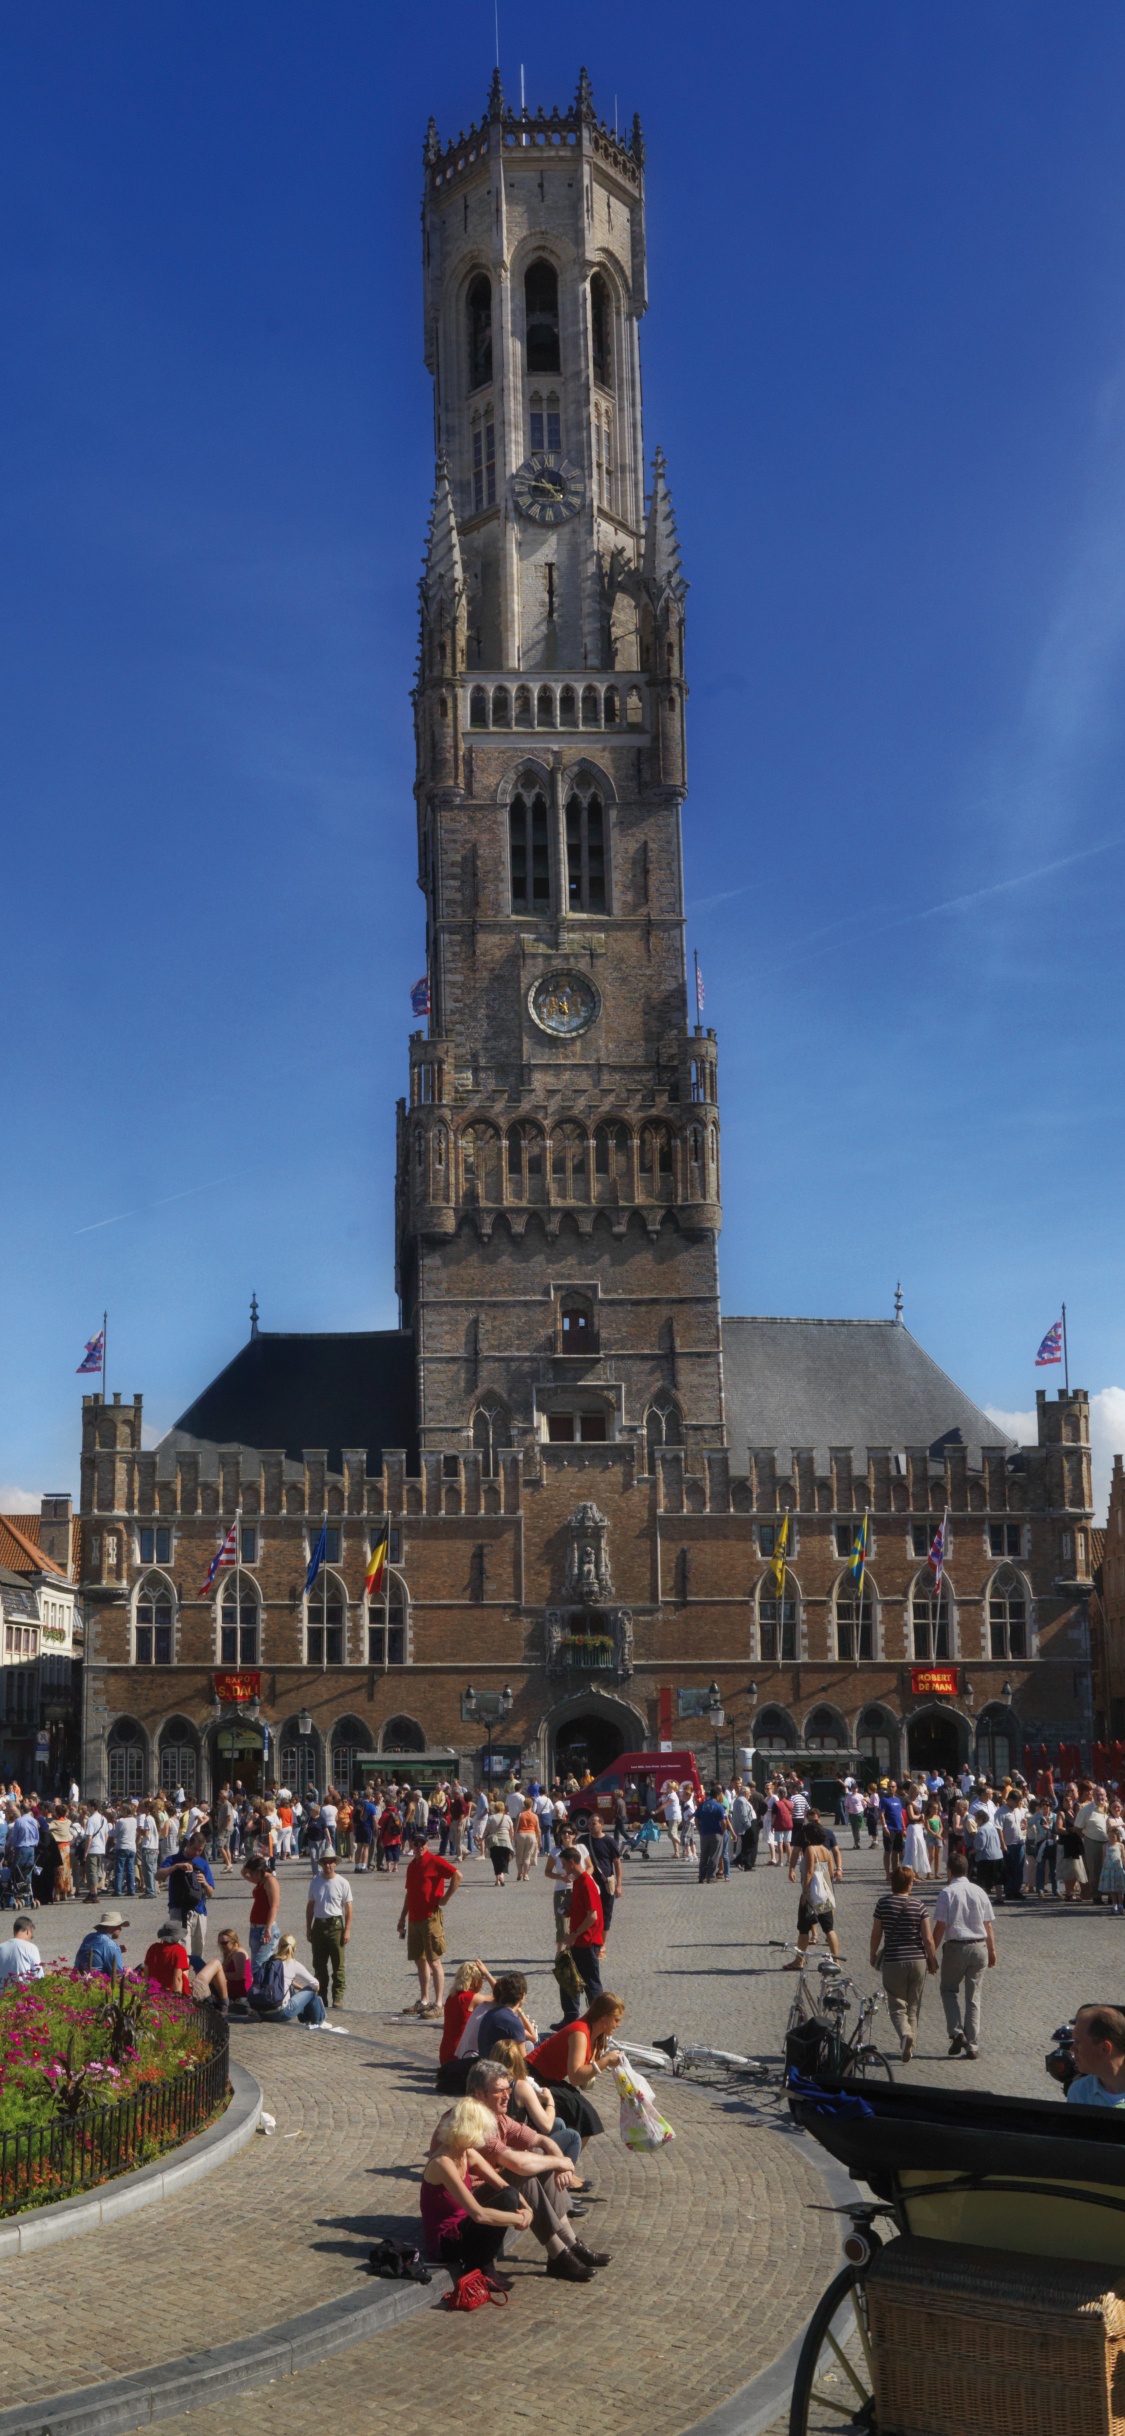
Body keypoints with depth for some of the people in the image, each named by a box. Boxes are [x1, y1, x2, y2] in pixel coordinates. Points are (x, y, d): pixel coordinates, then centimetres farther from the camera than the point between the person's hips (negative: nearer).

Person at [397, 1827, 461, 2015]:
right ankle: (424, 2000, 21)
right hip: (414, 1919, 8)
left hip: (430, 1918, -8)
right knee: (420, 1960, 13)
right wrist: (402, 1917, 23)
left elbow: (457, 1875, -19)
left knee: (434, 1961, -7)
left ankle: (438, 2003, -5)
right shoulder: (412, 1865, 15)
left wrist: (445, 1898, -16)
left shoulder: (434, 1861, -9)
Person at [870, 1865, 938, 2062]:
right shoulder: (918, 1904, -5)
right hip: (918, 1960, 1)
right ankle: (909, 2046, 20)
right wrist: (933, 1959, 10)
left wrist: (873, 1956, 17)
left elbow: (876, 1934, 1)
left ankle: (905, 2034, -22)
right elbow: (928, 1938, -5)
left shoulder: (883, 1903, -4)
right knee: (913, 2006, 16)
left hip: (893, 1961, -1)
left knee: (897, 2005, 5)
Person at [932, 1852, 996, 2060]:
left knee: (948, 1989, 17)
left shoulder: (947, 1892, -8)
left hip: (955, 1947, -3)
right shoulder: (979, 1892, 3)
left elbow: (940, 1927, -11)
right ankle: (972, 2046, 10)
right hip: (979, 1947, 3)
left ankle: (957, 2032, 0)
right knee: (973, 1997, 11)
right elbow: (988, 1925, 7)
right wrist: (992, 1951, 17)